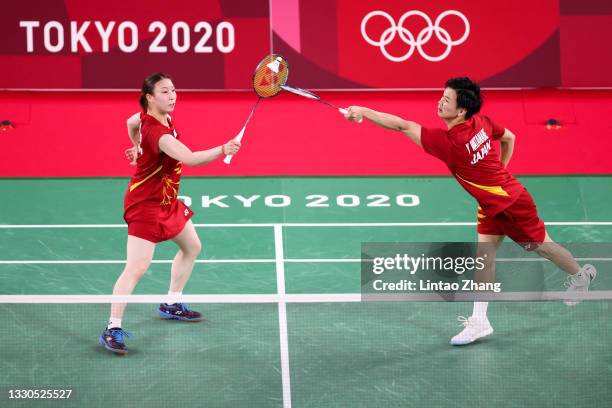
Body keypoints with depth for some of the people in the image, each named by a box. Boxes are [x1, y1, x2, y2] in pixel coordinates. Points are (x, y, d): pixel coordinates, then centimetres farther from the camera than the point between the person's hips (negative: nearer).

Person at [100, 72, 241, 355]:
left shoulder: (152, 117, -2)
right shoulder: (157, 132, -31)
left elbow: (132, 122, 22)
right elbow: (190, 158, -43)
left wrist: (138, 148, 34)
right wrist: (222, 150, -53)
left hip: (167, 201, 11)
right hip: (145, 204, -11)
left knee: (192, 247, 25)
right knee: (137, 268, -16)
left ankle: (171, 305, 39)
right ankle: (113, 329, -11)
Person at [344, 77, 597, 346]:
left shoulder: (449, 142, -34)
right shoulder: (481, 122, -11)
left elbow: (403, 126, -37)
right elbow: (509, 138, 7)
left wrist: (363, 111, -36)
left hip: (512, 202, -8)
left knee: (540, 246, 14)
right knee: (484, 254, 2)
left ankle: (580, 275, 40)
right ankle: (479, 321, 1)